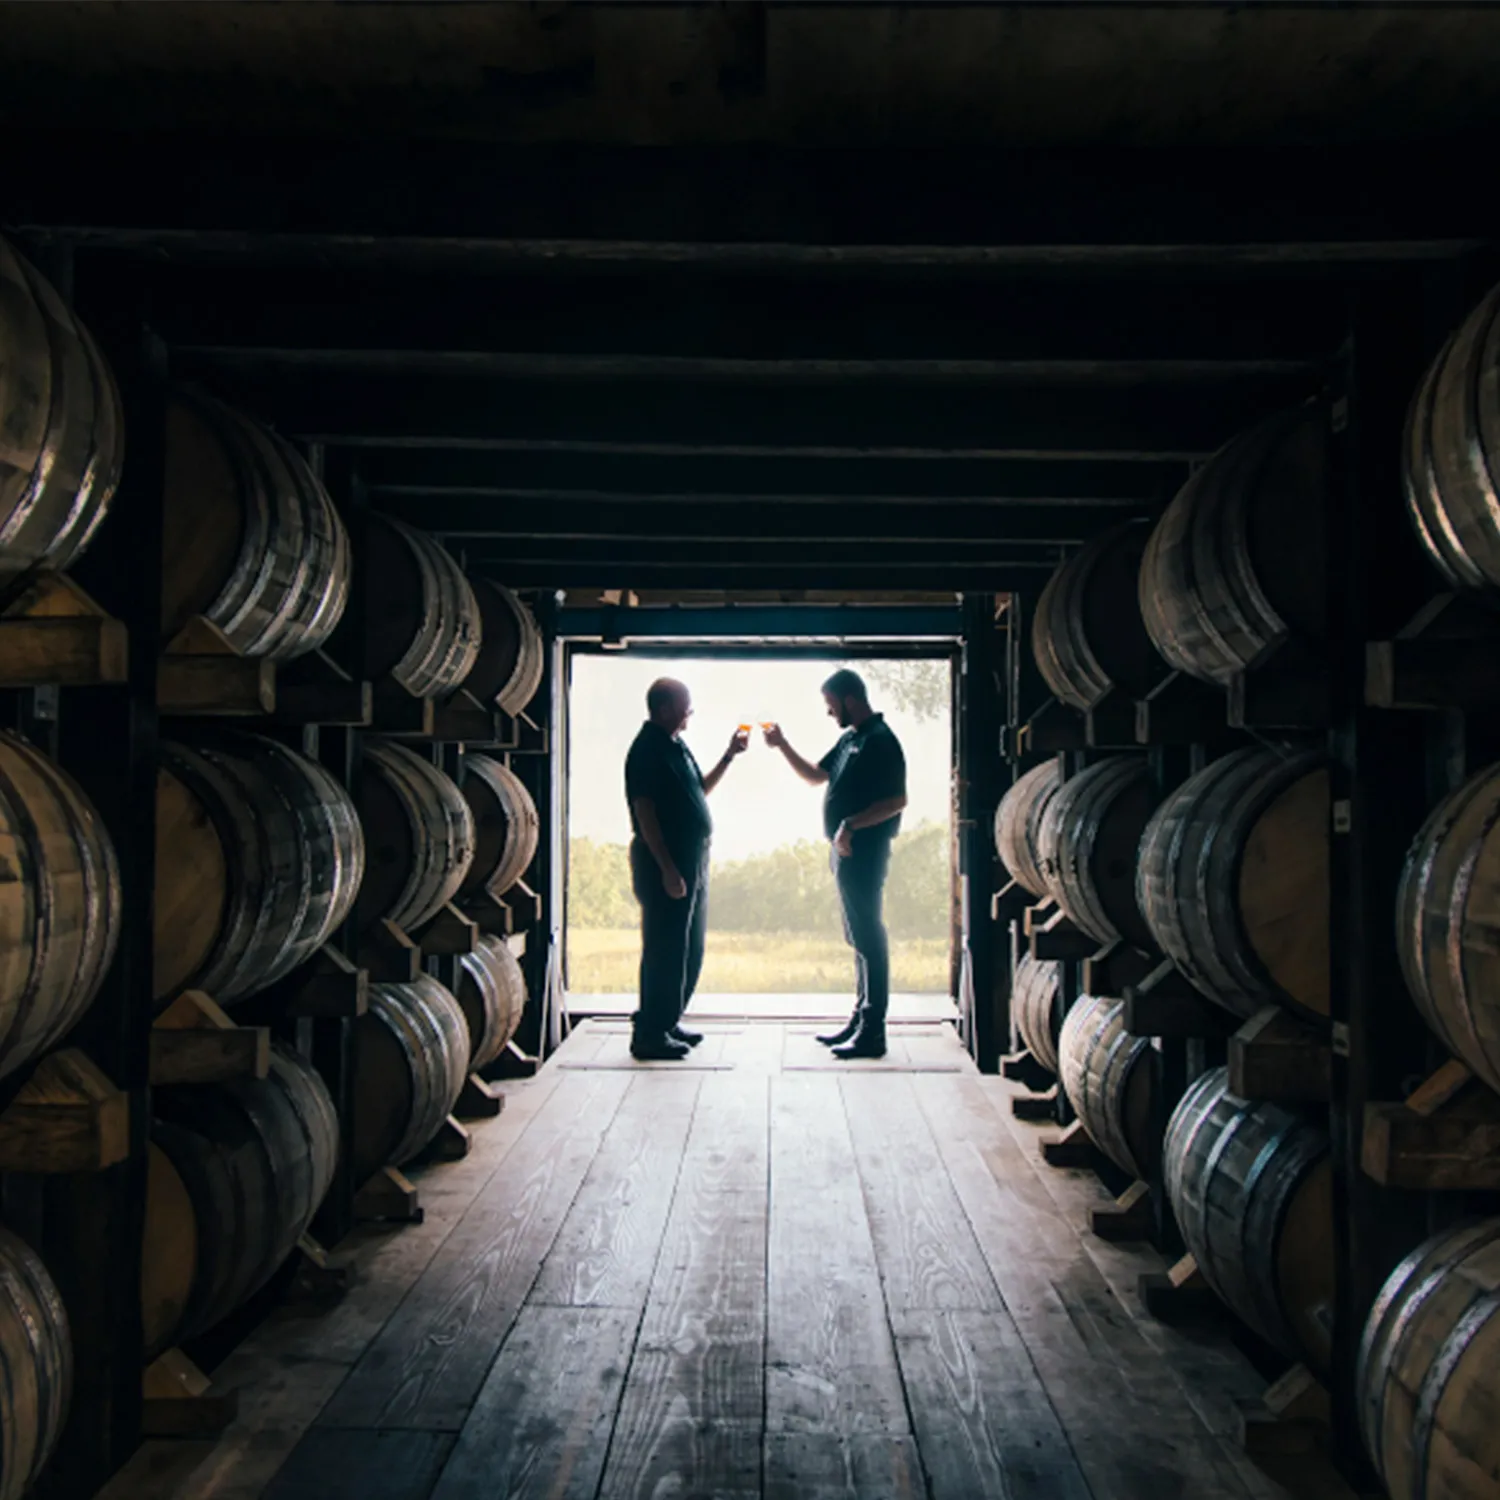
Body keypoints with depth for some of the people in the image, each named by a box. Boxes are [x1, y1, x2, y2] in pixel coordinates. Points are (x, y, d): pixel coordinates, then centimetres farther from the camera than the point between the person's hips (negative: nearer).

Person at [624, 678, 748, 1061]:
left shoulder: (676, 746, 14)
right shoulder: (647, 750, -15)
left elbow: (700, 790, 25)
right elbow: (645, 814, -20)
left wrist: (729, 755, 15)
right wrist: (667, 869, -23)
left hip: (692, 859, 10)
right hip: (664, 862, -10)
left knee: (690, 950, 16)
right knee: (664, 950, -5)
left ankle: (668, 1022, 26)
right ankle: (649, 1035, 3)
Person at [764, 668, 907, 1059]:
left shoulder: (880, 740, -14)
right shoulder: (849, 739, 15)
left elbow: (897, 799, -21)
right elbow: (816, 776, 23)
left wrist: (852, 824, -25)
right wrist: (782, 745, 14)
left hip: (864, 852, -10)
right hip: (846, 852, 10)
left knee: (868, 938, -7)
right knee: (860, 938, 14)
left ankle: (873, 1032, -2)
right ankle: (861, 1021, 22)